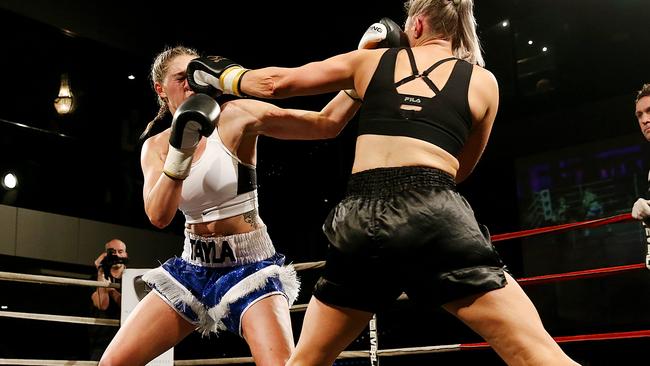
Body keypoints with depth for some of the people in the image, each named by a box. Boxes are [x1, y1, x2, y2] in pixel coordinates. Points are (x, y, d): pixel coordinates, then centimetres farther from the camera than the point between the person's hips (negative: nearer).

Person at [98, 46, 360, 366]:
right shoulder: (156, 146, 3)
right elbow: (159, 216, -13)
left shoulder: (236, 117, -9)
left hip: (249, 266, -4)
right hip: (192, 267, 5)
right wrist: (180, 152, -25)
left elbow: (327, 124, -11)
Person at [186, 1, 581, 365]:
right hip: (432, 216, -2)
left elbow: (275, 83, 26)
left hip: (360, 221, 2)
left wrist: (223, 75, 45)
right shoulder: (483, 81, 16)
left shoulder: (370, 60, 20)